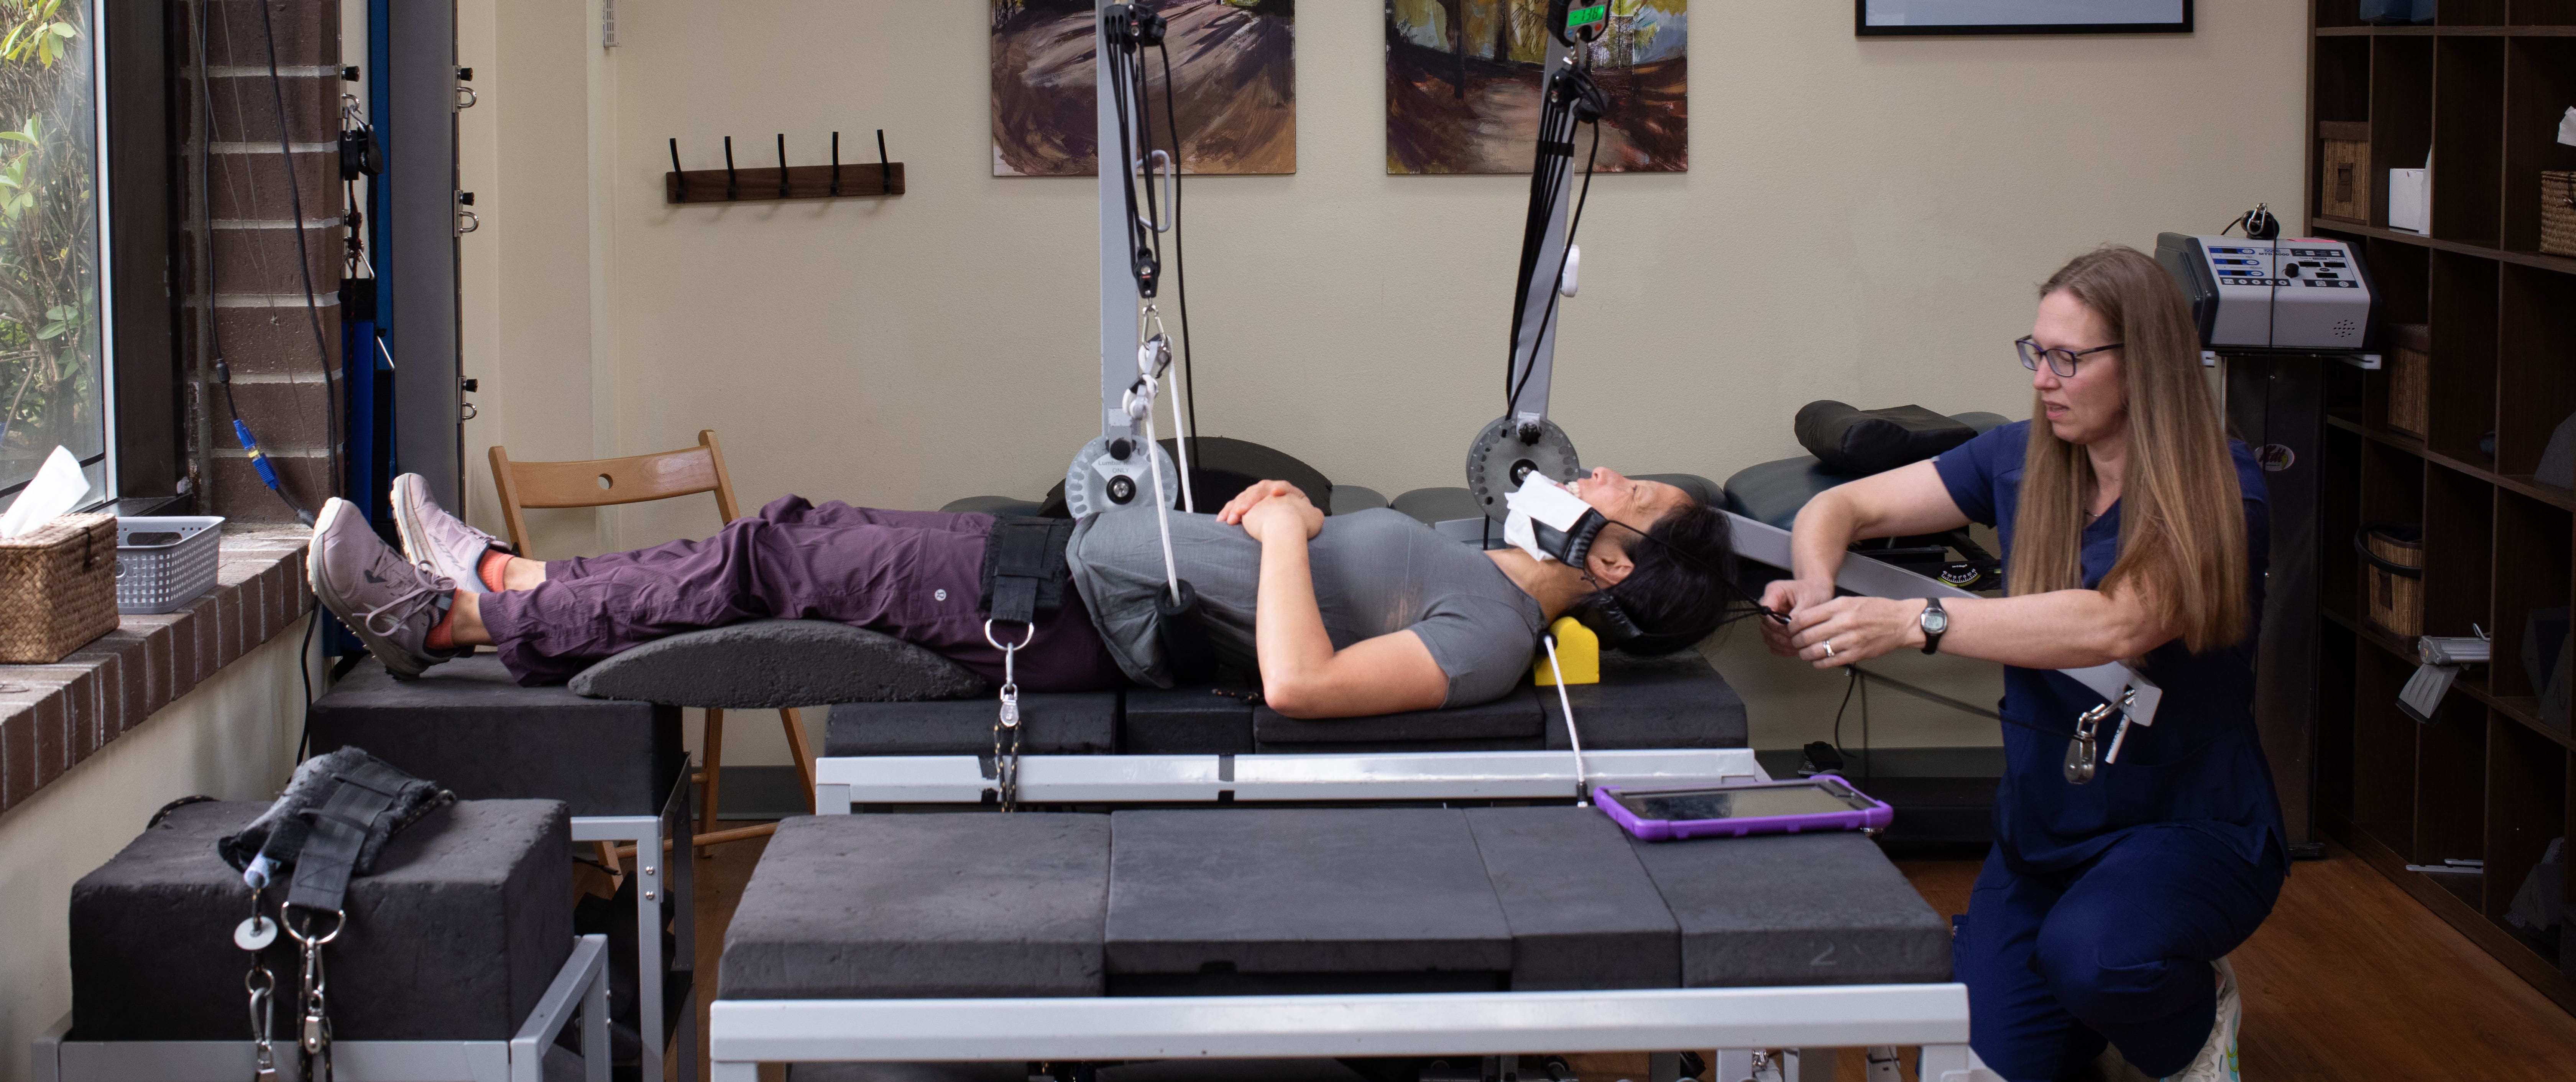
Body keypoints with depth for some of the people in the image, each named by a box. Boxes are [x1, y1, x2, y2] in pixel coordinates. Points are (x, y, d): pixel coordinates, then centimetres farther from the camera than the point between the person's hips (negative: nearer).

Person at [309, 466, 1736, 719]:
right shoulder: (1472, 570, 12)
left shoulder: (1489, 636, -18)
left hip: (1069, 621, -9)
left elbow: (1297, 682, -33)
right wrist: (1278, 507, 9)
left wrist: (1285, 533, -20)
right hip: (1076, 547, 9)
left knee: (774, 567, -7)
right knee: (787, 540, 10)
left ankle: (454, 616, 2)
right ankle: (501, 577, 22)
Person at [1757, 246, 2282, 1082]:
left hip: (2191, 827, -5)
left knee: (2088, 955, -34)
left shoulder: (2219, 493, -17)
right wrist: (1815, 588, -22)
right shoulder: (2022, 462, -1)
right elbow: (1843, 508, 3)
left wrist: (1915, 622, -43)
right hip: (2042, 822, 5)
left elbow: (2116, 626, -34)